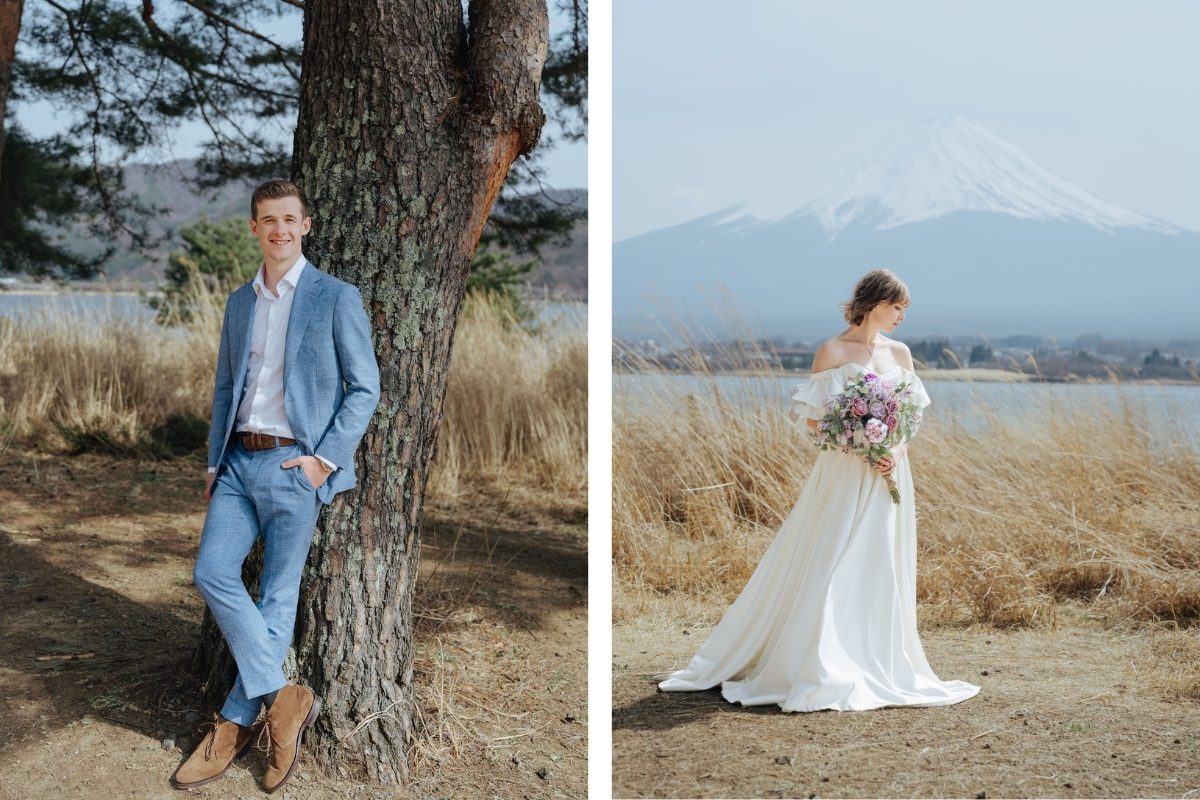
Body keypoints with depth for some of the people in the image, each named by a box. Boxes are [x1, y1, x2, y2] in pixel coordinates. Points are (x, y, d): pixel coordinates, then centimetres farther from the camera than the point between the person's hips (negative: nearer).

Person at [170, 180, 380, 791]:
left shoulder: (335, 298, -2)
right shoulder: (239, 303, 15)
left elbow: (365, 388, -4)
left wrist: (326, 459, -12)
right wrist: (214, 464, 10)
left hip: (295, 465, -5)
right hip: (238, 462, 5)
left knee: (277, 597, -2)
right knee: (212, 571, -10)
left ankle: (235, 723, 8)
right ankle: (281, 697, -1)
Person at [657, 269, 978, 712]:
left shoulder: (900, 354, 10)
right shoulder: (833, 352, -5)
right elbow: (812, 416, -6)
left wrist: (896, 452, -6)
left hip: (889, 475, 5)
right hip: (843, 475, -5)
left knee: (881, 572, 7)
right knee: (831, 570, -5)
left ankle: (874, 667, 16)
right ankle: (822, 671, 2)